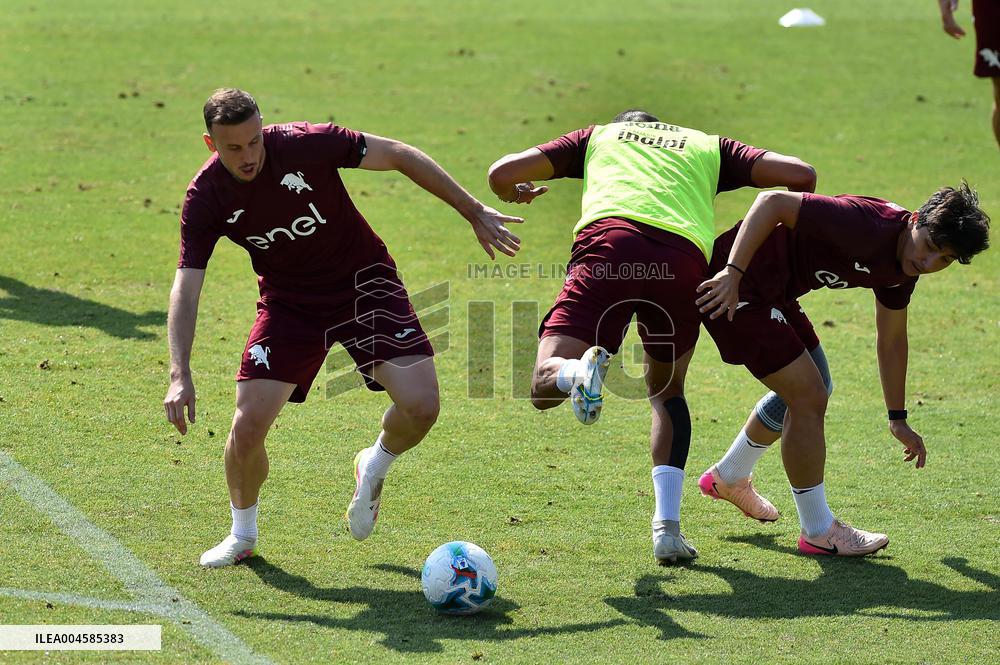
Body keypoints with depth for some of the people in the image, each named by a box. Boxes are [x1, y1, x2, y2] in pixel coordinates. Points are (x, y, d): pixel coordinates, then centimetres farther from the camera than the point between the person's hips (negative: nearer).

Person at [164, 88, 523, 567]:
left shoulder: (305, 144, -24)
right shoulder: (205, 199, -18)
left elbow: (397, 155, -12)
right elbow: (186, 285, -17)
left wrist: (475, 213, -8)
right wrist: (180, 375, -30)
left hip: (363, 281, -1)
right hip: (288, 302, 1)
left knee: (420, 405, -19)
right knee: (247, 425, -11)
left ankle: (374, 467, 17)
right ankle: (242, 534, 18)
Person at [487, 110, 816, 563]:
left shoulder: (598, 136, 35)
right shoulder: (709, 146, 36)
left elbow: (502, 173, 27)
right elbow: (801, 176, 23)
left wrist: (515, 194, 51)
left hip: (609, 235, -2)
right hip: (685, 255, 2)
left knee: (546, 385, 0)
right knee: (667, 391, 24)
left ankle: (581, 372, -36)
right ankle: (667, 528, 10)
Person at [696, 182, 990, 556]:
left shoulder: (903, 268, 2)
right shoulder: (867, 227, -28)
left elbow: (891, 341, 17)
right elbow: (772, 203, -32)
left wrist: (898, 419, 23)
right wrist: (732, 273, -39)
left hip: (771, 292, 10)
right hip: (731, 284, -10)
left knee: (809, 389, 25)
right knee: (809, 396, -10)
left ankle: (728, 477, 45)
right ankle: (818, 532, 4)